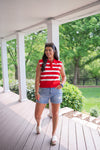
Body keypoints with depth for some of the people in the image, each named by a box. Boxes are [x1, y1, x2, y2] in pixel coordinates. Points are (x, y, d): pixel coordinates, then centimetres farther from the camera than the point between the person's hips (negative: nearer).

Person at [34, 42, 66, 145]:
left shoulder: (60, 64, 1)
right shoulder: (41, 63, -3)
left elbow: (64, 76, 13)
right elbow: (37, 79, -4)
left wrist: (62, 84, -7)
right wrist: (36, 92, -10)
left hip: (56, 91, 1)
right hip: (44, 91, 0)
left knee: (55, 113, 9)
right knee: (37, 114, 4)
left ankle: (53, 134, 30)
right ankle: (38, 124, 41)